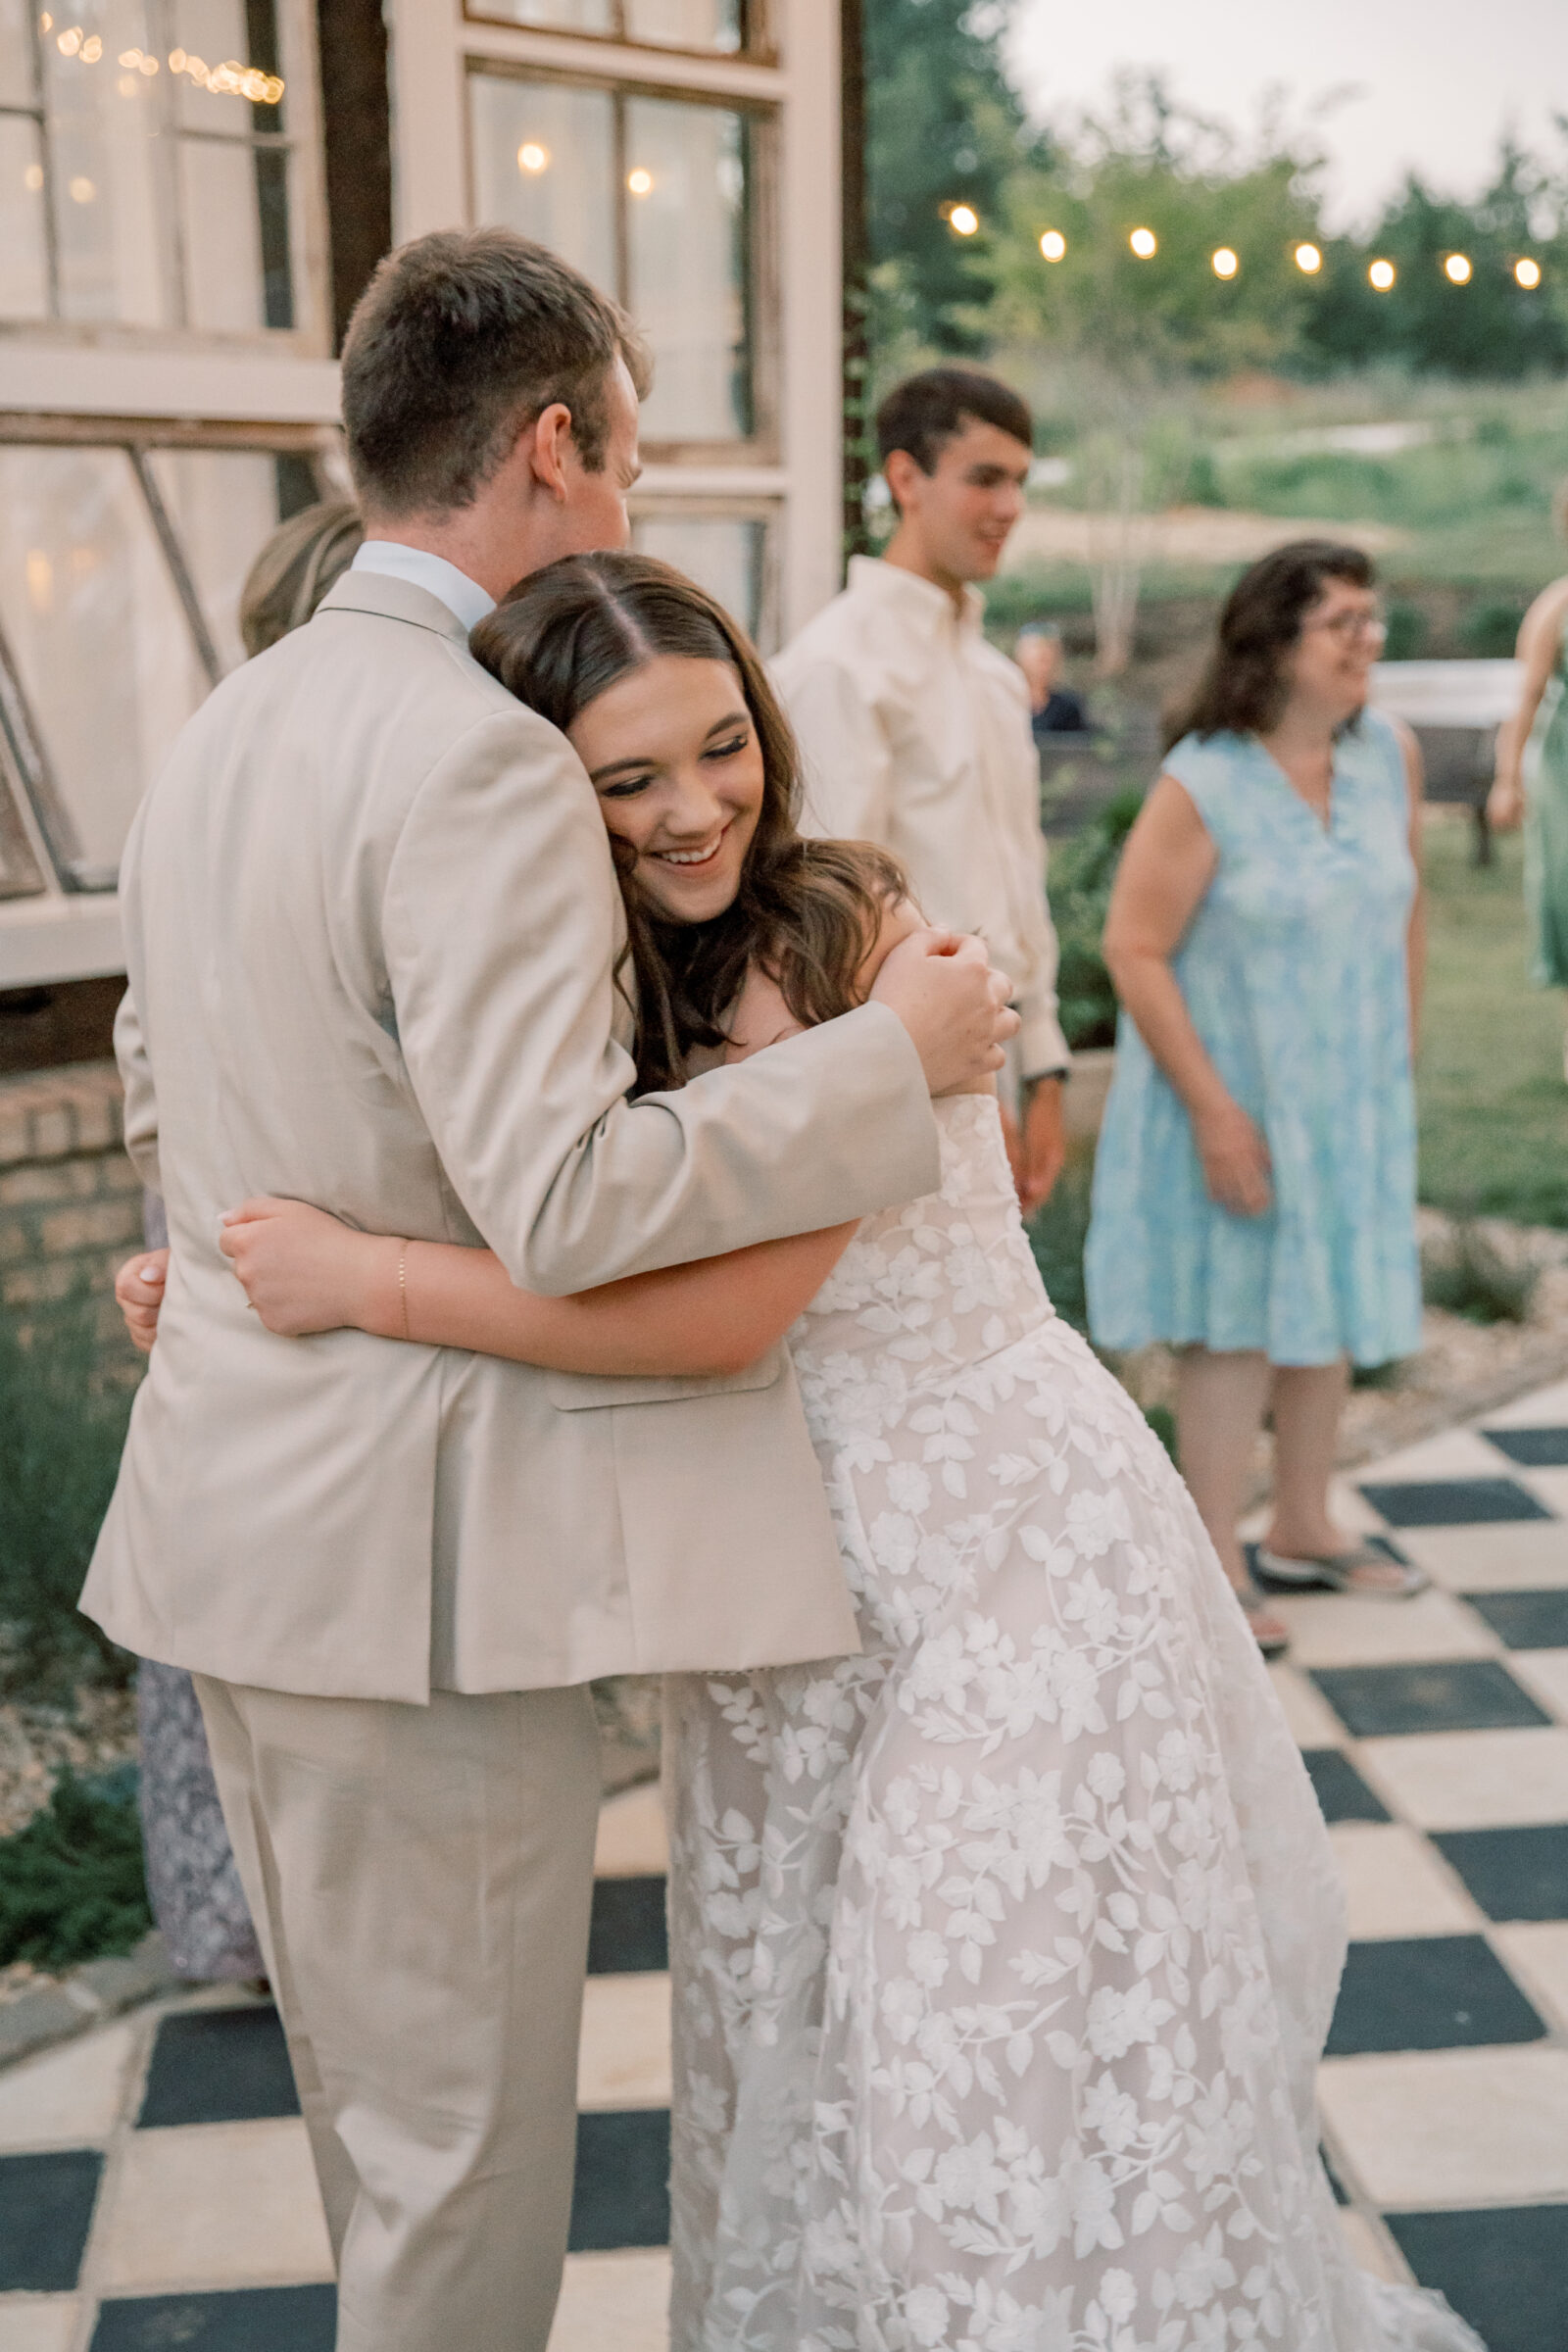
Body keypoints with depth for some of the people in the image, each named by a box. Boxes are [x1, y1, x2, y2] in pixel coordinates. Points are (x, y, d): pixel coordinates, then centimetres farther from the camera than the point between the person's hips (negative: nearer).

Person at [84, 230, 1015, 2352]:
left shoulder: (222, 730, 9)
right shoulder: (483, 762, -20)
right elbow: (563, 1203, -27)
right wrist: (896, 1057, -18)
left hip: (234, 1511, 9)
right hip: (420, 1542, -9)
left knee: (365, 2079, 26)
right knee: (466, 2125, 9)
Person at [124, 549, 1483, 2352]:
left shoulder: (850, 937, -18)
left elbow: (724, 1305, -26)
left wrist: (363, 1283, -22)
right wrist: (229, 1283, 4)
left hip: (999, 1537, -6)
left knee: (1012, 2084, 4)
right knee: (805, 2058, 17)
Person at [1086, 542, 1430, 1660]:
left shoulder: (1391, 753, -2)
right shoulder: (1202, 785, -19)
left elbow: (1404, 908, 8)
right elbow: (1135, 950, -19)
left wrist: (1399, 1058, 8)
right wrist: (1214, 1108, -21)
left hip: (1351, 1094, 6)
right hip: (1234, 1094, -6)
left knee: (1329, 1308, 16)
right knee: (1236, 1320, 2)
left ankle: (1302, 1531, 34)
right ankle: (1217, 1563, 16)